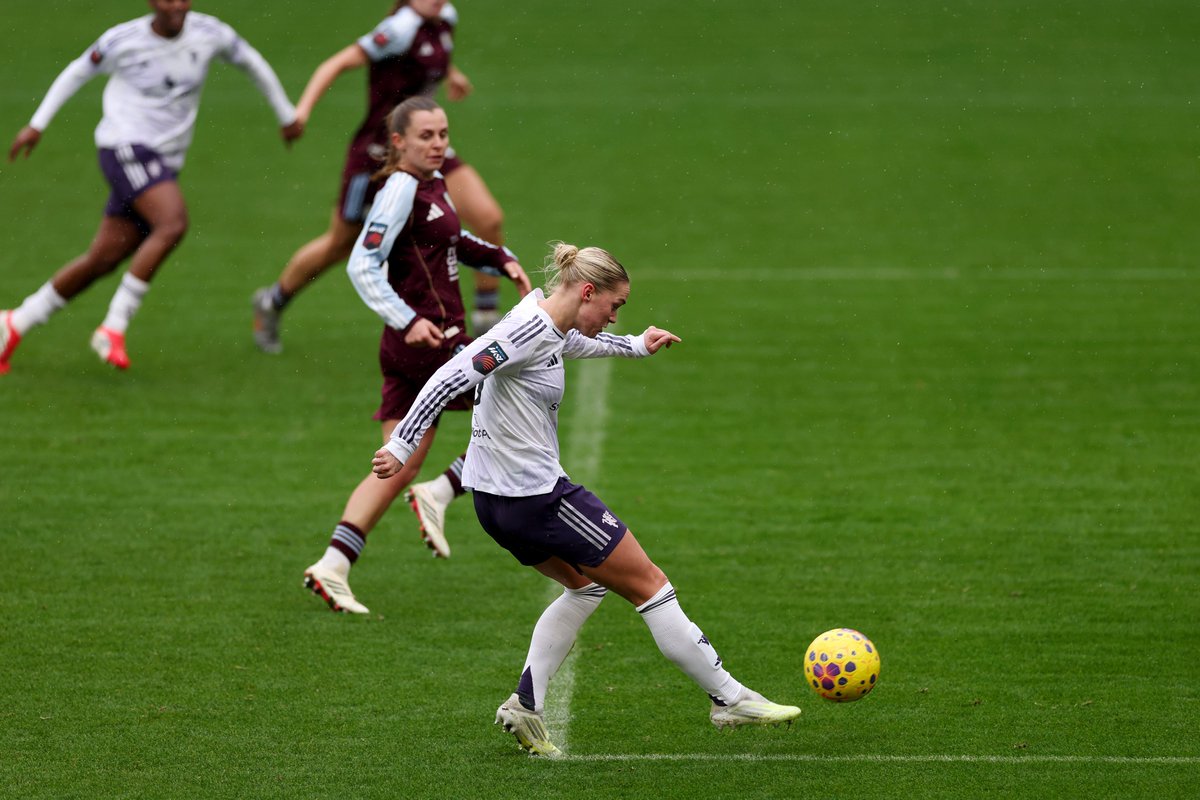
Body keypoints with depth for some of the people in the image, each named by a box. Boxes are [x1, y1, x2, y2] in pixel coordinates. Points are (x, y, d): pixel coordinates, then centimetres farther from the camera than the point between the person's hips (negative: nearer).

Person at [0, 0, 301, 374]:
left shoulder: (208, 32, 1)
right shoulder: (123, 40, -7)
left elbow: (251, 62, 19)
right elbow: (77, 72, 10)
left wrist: (287, 116, 28)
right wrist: (36, 125, 10)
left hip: (163, 165, 5)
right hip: (126, 149, -5)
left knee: (101, 262, 3)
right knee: (174, 224, -29)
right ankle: (114, 328, -22)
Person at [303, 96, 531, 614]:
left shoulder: (434, 185, 14)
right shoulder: (401, 189, -13)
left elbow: (453, 241, 33)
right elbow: (362, 266, -19)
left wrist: (500, 259, 17)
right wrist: (408, 321, -27)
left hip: (424, 341, 9)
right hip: (426, 339, -9)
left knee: (400, 467, 6)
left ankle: (332, 570, 2)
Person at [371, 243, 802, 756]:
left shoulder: (549, 325, 7)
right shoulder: (530, 330, -21)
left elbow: (574, 343, 33)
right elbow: (452, 377, -27)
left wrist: (635, 346, 44)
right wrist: (402, 446, -28)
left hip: (495, 501, 10)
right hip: (537, 496, -10)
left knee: (588, 584, 26)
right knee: (648, 584, 3)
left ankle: (525, 704, 15)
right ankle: (728, 699, 12)